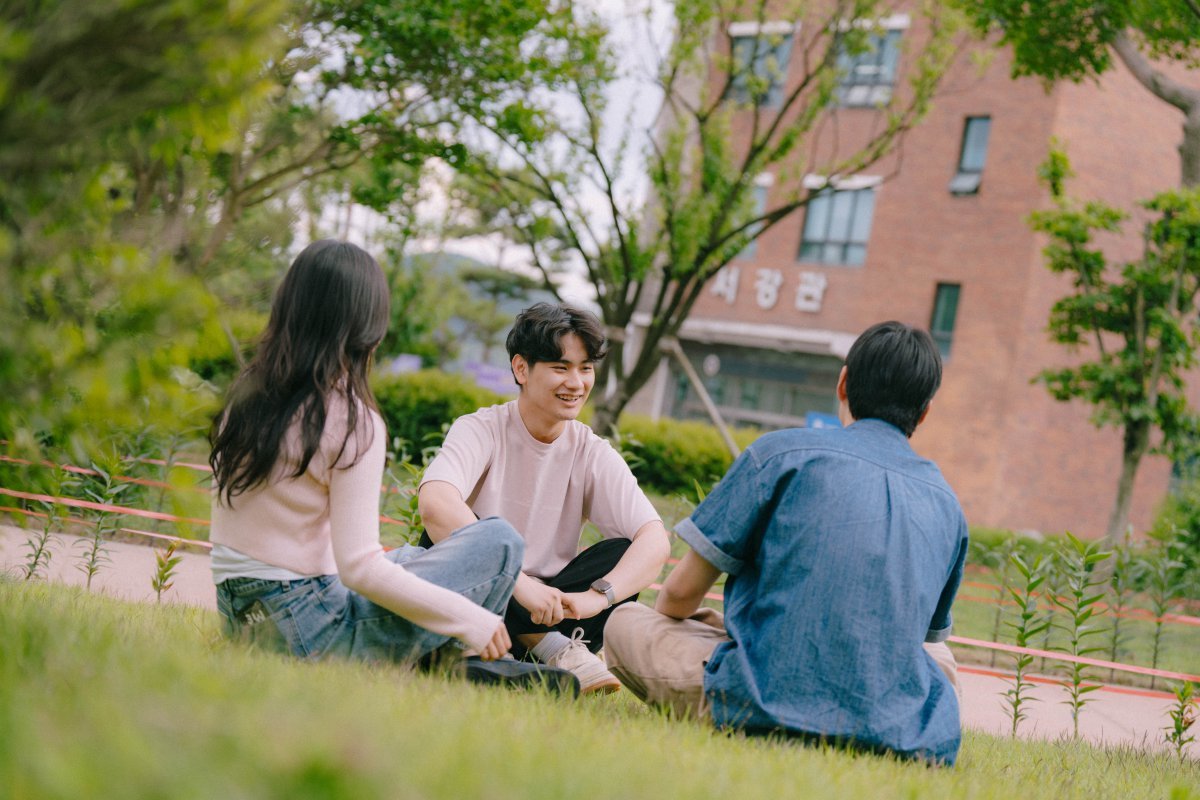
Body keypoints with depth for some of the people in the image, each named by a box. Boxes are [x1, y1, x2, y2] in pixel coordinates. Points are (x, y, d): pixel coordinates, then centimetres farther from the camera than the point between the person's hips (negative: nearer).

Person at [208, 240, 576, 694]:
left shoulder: (246, 395, 4)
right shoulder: (353, 421, -17)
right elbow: (359, 567, -22)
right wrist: (469, 619, -14)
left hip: (239, 618, 8)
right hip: (306, 631, -8)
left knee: (410, 558, 33)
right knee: (499, 541, -4)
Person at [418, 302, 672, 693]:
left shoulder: (592, 454, -1)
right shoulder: (481, 430, -10)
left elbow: (656, 540, -14)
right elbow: (434, 503, -33)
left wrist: (596, 596, -34)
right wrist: (520, 583, -42)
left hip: (545, 605, 3)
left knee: (626, 555, -18)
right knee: (451, 529, -30)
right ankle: (552, 647, -28)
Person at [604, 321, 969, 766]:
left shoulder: (784, 451, 2)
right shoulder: (947, 506, 15)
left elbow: (682, 590, 4)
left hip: (766, 710, -5)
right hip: (902, 737, 6)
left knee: (625, 624, 17)